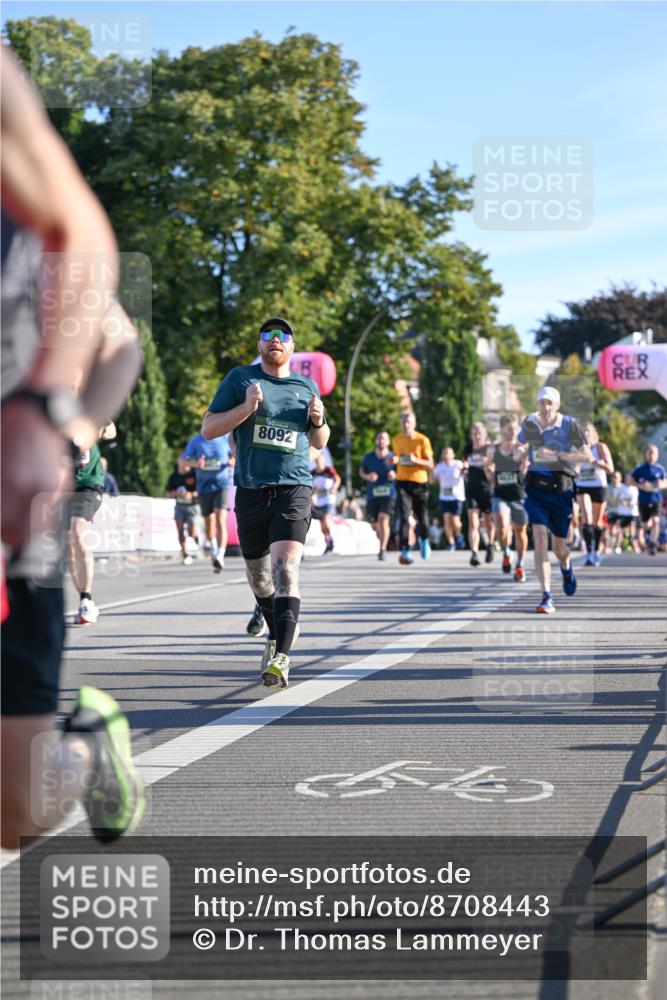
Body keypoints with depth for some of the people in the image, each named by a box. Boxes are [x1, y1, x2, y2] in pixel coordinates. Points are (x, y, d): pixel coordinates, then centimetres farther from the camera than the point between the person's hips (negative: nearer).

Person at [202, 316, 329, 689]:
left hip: (294, 490, -1)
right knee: (258, 574, 11)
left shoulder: (307, 386, 13)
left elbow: (319, 443, 23)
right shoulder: (240, 379, 7)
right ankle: (277, 634, 39)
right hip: (251, 490, 1)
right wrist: (246, 408, -14)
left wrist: (318, 421, 0)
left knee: (286, 566, -20)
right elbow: (208, 429, 0)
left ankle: (282, 656, -28)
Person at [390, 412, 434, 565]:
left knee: (422, 518, 4)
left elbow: (430, 465, -5)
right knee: (404, 517, -11)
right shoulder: (396, 440, 6)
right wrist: (394, 460, -2)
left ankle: (424, 539, 37)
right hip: (402, 482, 1)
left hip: (419, 483, -1)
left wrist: (416, 460, -22)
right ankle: (404, 551, -14)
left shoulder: (423, 440, -5)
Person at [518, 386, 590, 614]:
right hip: (536, 488, 1)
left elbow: (587, 456, -12)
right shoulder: (529, 424, 5)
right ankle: (546, 597, -16)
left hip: (561, 489, -1)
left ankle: (566, 569, 48)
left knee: (559, 546, 9)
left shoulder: (569, 424, -5)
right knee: (540, 539, -16)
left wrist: (557, 455, -21)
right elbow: (520, 444, 27)